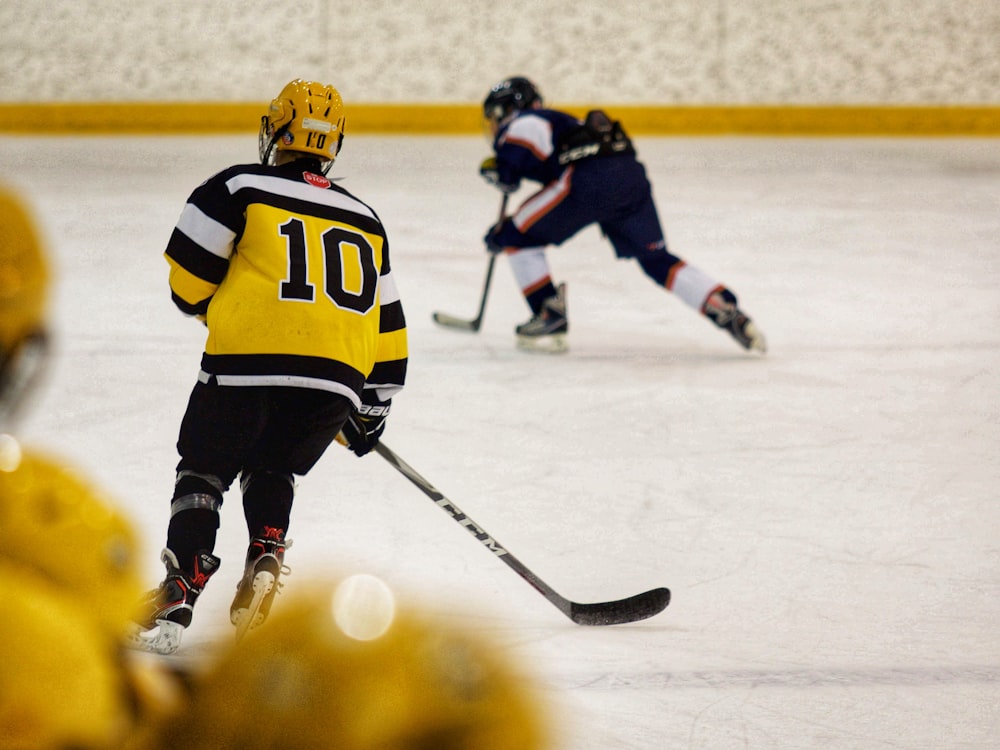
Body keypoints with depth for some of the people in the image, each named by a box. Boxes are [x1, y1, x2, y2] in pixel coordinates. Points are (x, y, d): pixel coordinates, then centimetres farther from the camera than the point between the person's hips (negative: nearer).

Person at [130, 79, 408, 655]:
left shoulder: (240, 188, 7)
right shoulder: (364, 219, 22)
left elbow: (189, 277, 4)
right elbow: (387, 321, 22)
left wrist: (216, 309, 26)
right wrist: (374, 407, 30)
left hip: (248, 358, -4)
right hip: (338, 376, 4)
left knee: (205, 473, 10)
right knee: (273, 472, 24)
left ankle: (180, 593, -4)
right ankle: (267, 554, -1)